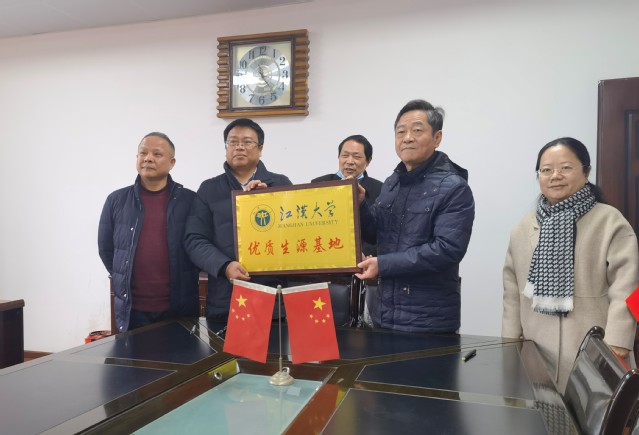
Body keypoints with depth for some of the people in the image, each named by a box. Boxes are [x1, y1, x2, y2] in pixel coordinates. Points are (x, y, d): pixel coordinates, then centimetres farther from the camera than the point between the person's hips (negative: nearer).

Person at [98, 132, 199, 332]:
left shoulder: (190, 200, -3)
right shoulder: (116, 200, 2)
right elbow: (105, 248, 11)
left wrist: (187, 282, 2)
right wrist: (124, 282, 10)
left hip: (179, 308, -1)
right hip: (132, 309, 1)